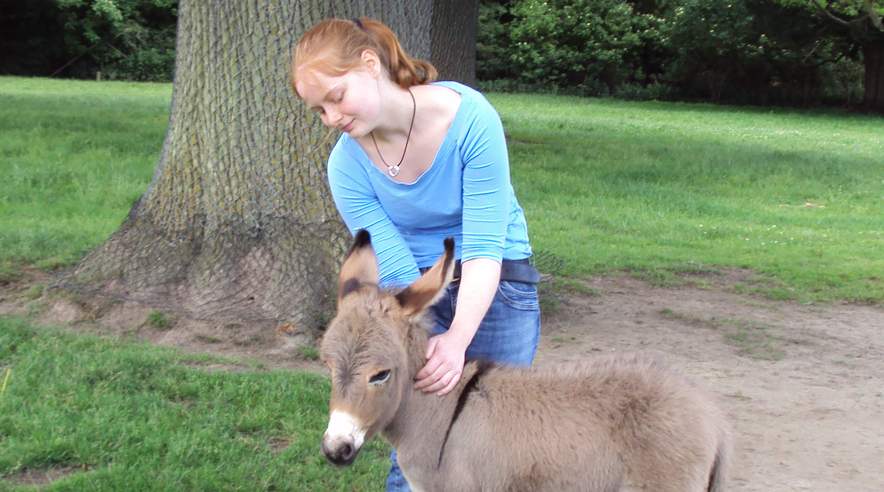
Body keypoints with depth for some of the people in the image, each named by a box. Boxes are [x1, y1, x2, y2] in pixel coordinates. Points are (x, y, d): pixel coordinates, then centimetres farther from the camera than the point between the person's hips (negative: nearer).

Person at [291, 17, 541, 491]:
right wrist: (421, 349, -32)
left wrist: (458, 339, -39)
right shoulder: (347, 167, -14)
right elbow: (397, 273, -17)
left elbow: (484, 246, -26)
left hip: (495, 284, -2)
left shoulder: (470, 117, -24)